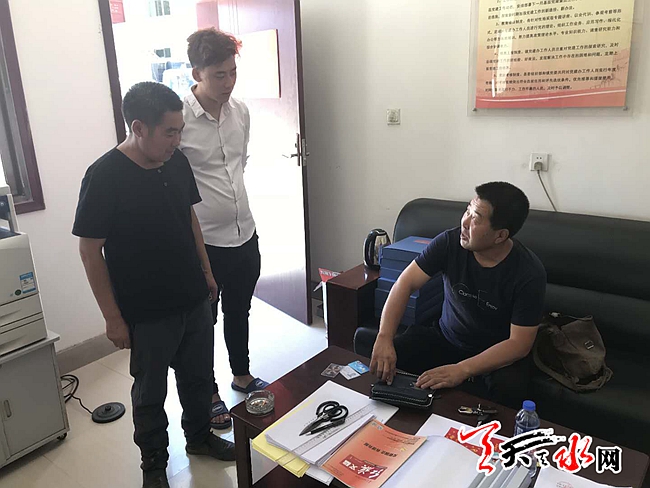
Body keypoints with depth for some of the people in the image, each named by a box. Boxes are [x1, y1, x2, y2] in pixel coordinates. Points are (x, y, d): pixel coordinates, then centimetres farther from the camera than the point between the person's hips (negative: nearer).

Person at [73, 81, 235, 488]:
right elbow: (90, 251, -15)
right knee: (151, 391, 16)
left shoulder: (177, 162, -3)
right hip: (147, 313, -5)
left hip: (194, 300, 5)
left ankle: (200, 436, 47)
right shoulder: (104, 176, -20)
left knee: (198, 376, 21)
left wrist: (206, 272, 13)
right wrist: (113, 318, -13)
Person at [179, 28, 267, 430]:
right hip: (203, 242, -6)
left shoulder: (241, 111, 3)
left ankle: (242, 375, 45)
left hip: (245, 234, 6)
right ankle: (209, 394, 34)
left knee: (239, 312, 23)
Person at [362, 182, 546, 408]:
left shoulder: (529, 273, -21)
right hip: (445, 337, 2)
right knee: (379, 361, -19)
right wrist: (385, 337, -34)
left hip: (499, 354, -2)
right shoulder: (449, 242, -16)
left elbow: (519, 343, -22)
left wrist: (462, 370, -35)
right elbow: (406, 283, -18)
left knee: (508, 388, -36)